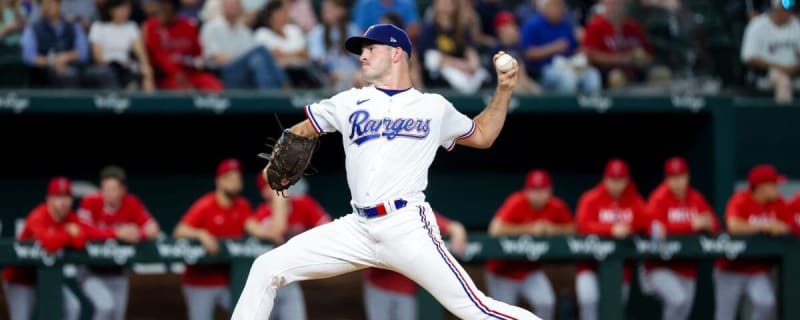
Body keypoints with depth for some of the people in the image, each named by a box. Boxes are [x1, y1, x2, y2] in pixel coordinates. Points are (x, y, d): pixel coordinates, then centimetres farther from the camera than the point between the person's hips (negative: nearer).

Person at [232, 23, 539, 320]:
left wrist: (504, 89, 13)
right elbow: (296, 135, 18)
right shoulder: (350, 103, 15)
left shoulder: (434, 108, 11)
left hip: (408, 228, -3)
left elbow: (482, 136, 24)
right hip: (358, 229, 3)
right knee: (267, 269, -4)